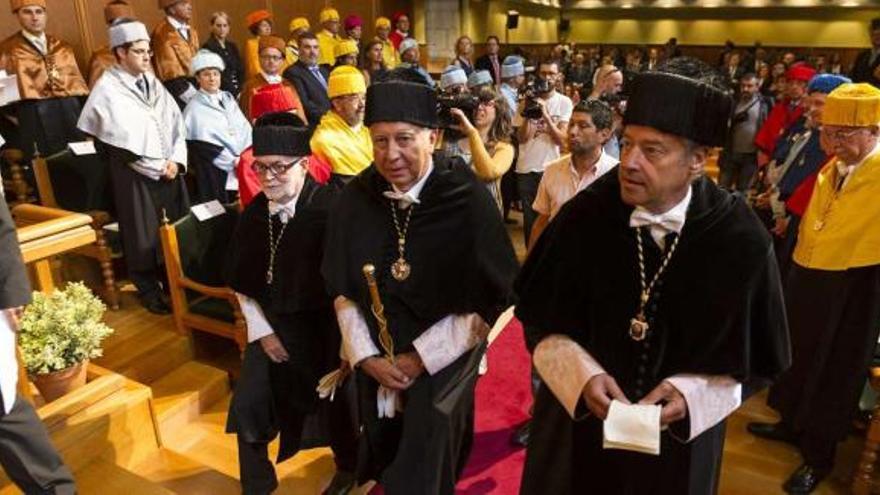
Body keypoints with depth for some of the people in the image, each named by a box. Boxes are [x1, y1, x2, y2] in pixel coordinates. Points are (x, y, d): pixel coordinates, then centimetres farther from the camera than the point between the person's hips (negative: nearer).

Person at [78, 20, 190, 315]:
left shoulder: (152, 82, 10)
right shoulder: (107, 90, -8)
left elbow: (175, 122, 5)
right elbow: (121, 142, -13)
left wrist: (176, 160, -9)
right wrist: (157, 167, -11)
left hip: (170, 168, 5)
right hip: (135, 174, -5)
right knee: (143, 235, 5)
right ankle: (149, 290, 21)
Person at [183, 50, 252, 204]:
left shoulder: (229, 99, 16)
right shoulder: (194, 108, 0)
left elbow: (245, 129, 8)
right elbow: (203, 145, -8)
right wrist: (234, 162, -13)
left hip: (244, 165, 5)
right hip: (217, 172, -4)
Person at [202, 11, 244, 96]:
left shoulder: (232, 47, 16)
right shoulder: (208, 47, -4)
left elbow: (240, 70, 13)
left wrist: (239, 90, -3)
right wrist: (232, 90, -12)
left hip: (236, 93, 6)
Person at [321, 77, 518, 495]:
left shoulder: (468, 201, -20)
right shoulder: (356, 199, -10)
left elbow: (492, 297, -16)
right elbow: (342, 289, -1)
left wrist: (419, 358, -15)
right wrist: (366, 355, -9)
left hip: (442, 363, -3)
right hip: (375, 363, 4)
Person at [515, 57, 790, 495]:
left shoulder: (742, 242, -16)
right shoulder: (584, 217, -16)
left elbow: (757, 358, -5)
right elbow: (539, 316, -7)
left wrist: (688, 394, -20)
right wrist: (582, 374, -21)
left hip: (678, 434, 0)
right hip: (576, 417, 1)